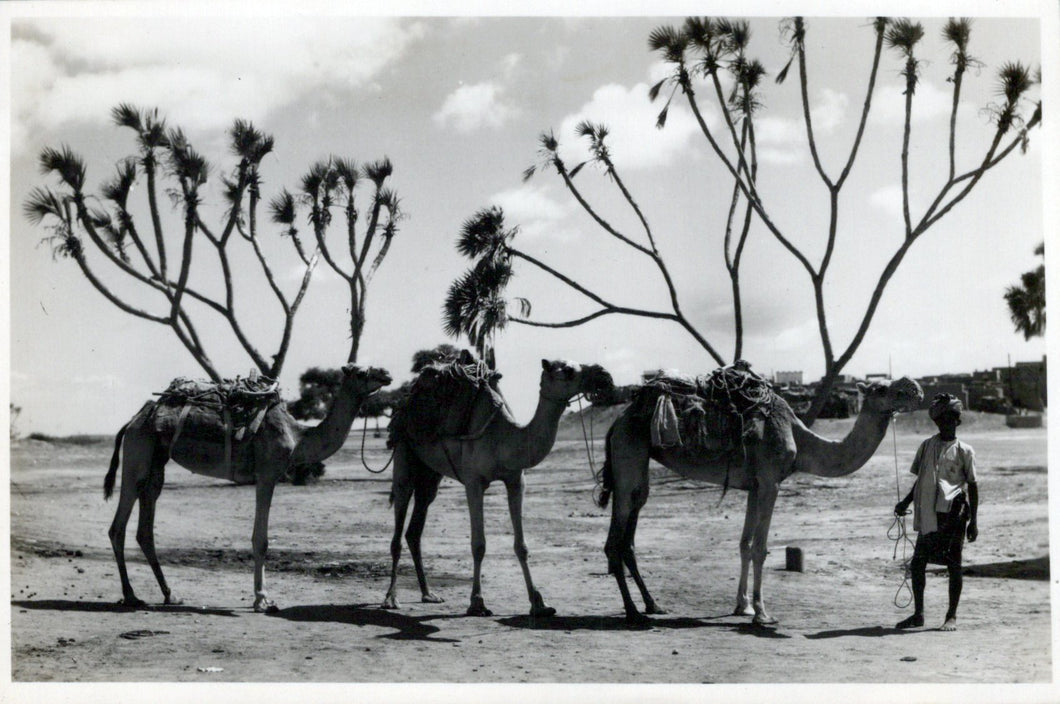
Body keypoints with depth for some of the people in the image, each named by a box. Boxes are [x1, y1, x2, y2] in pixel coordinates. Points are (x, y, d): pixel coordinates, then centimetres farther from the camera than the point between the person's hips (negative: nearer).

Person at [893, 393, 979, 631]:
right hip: (928, 515, 4)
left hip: (953, 514, -4)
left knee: (953, 565, 1)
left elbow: (972, 486, 3)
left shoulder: (964, 450, 1)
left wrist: (973, 520, -1)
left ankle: (952, 616, 9)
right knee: (917, 563, 2)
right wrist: (906, 502, 11)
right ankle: (918, 614, 13)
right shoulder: (926, 446, 12)